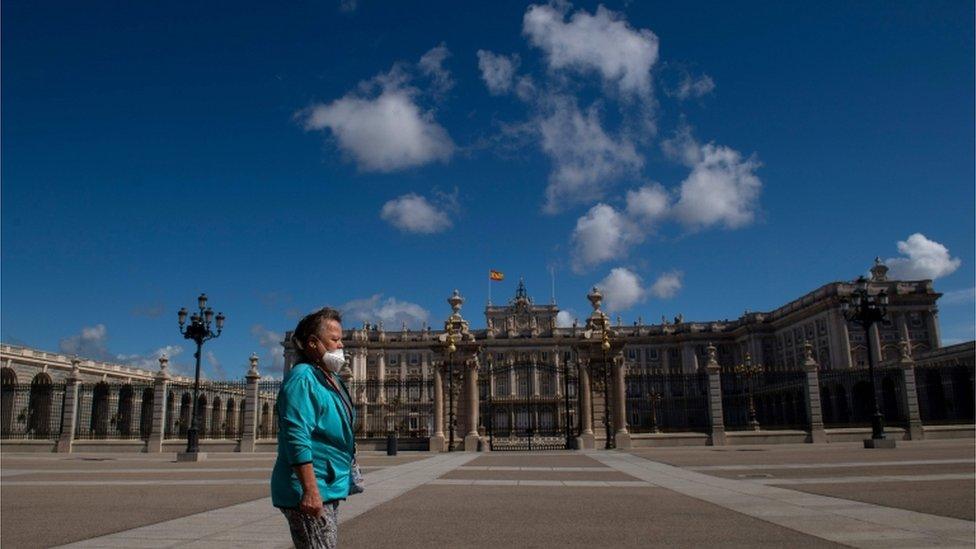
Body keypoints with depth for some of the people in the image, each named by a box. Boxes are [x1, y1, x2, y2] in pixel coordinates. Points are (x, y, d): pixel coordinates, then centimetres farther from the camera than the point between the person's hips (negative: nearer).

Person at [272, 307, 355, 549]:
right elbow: (297, 439, -24)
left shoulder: (332, 380, 14)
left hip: (329, 489, 10)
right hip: (311, 492, -10)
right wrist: (310, 489, -28)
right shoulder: (302, 378, -16)